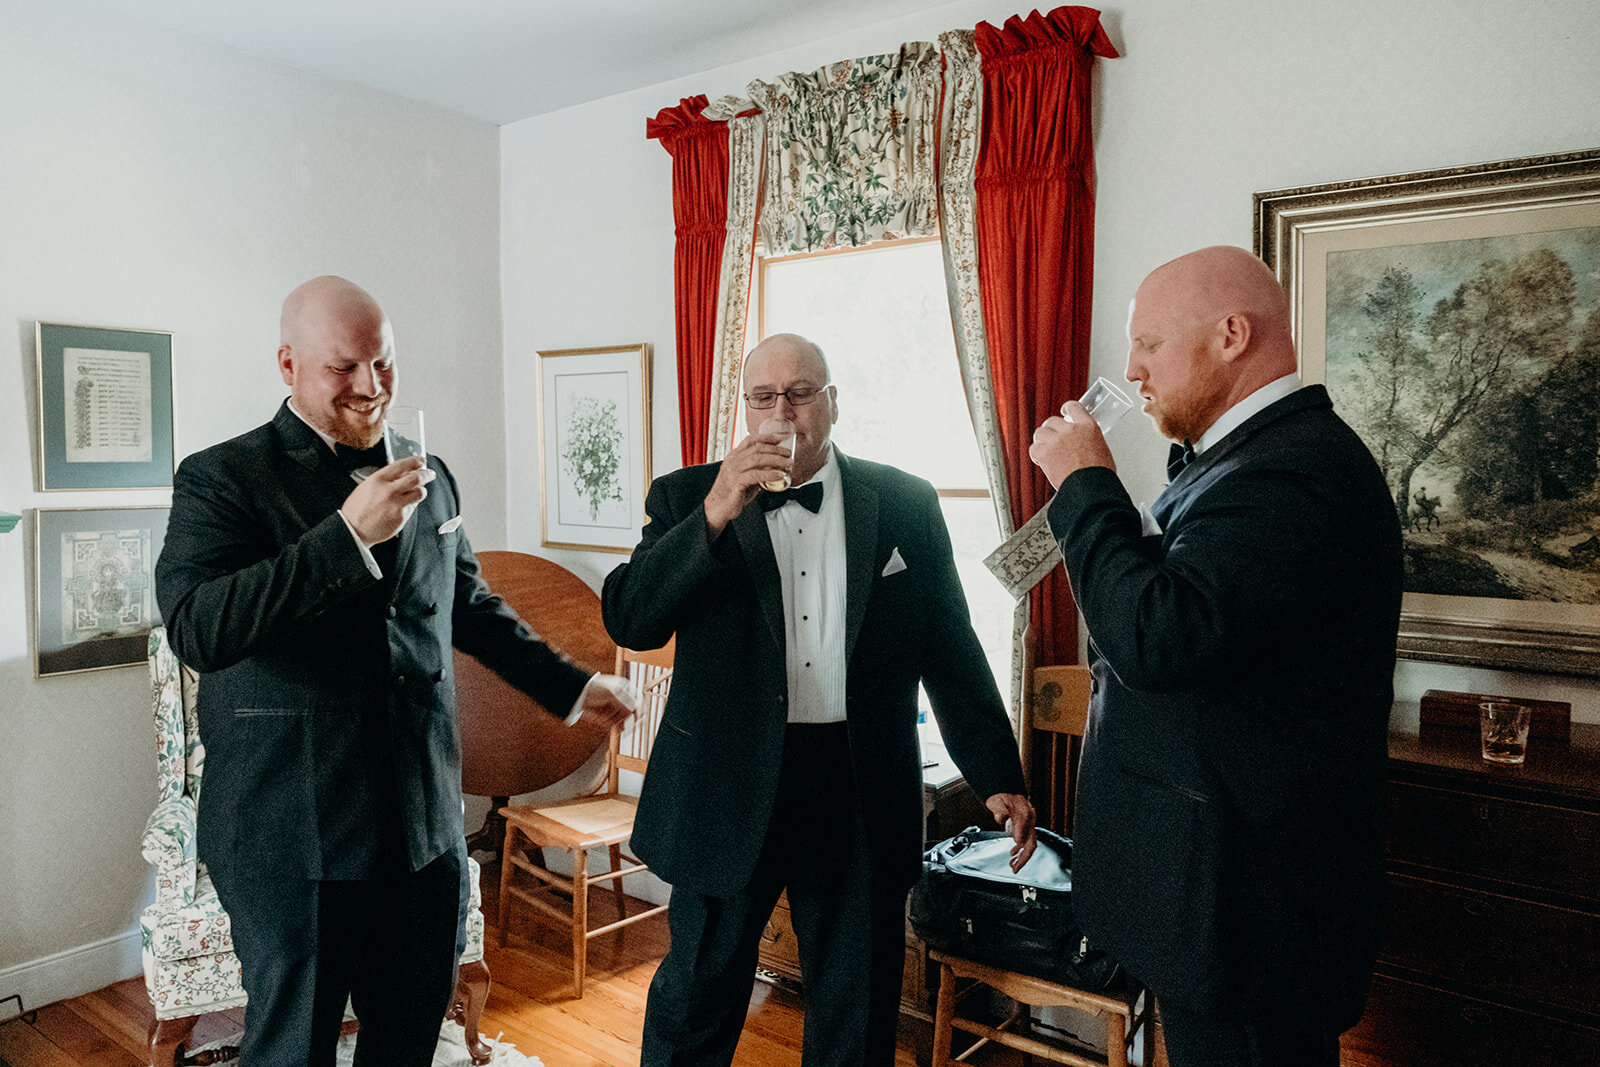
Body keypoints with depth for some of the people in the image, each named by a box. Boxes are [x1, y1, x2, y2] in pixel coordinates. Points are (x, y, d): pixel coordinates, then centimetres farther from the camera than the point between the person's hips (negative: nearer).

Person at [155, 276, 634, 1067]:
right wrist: (347, 535, -26)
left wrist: (568, 685, 25)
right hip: (294, 833, -4)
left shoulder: (429, 478, 11)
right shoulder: (222, 478, -6)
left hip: (423, 822, 5)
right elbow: (195, 629, -20)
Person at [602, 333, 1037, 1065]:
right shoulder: (687, 499, 2)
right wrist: (714, 517, -21)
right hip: (729, 785, -1)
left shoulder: (905, 505, 4)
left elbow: (951, 650, 8)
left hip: (859, 789, 2)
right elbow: (628, 621, -10)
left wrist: (997, 776, 6)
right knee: (698, 993, 12)